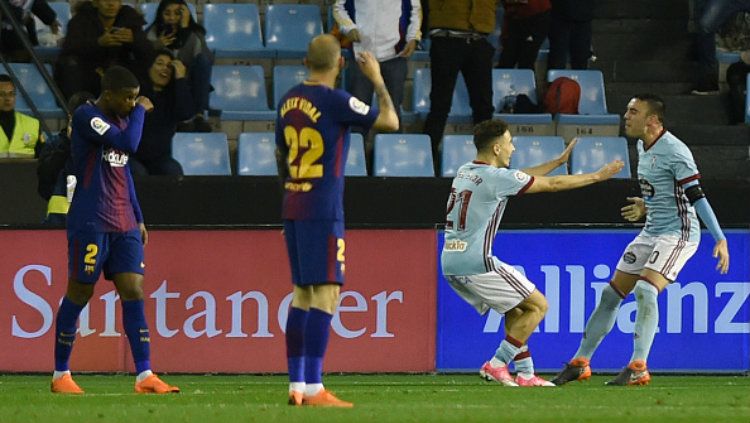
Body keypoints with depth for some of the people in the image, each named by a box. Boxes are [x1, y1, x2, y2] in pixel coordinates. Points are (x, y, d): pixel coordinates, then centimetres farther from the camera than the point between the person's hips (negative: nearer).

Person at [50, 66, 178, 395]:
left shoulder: (121, 120, 15)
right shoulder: (86, 117, -12)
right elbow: (129, 144, -24)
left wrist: (138, 219, 23)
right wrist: (141, 111, -9)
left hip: (124, 225, 7)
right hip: (90, 223, -7)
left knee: (133, 293, -3)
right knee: (79, 293, 0)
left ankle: (145, 376, -9)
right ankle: (61, 375, 12)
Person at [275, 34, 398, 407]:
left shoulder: (289, 100, 10)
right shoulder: (335, 101, -12)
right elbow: (390, 122, -8)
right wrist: (377, 79, 5)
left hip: (293, 208, 8)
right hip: (323, 211, -8)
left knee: (302, 293, 13)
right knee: (325, 292, -9)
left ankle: (296, 385, 12)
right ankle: (313, 389, -15)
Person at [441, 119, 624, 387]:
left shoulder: (464, 172, 14)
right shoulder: (496, 177, -12)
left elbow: (522, 177, 27)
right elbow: (553, 184, -4)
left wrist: (558, 161, 34)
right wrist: (597, 176, 6)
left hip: (450, 263, 9)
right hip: (476, 262, -9)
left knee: (515, 309, 22)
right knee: (538, 305, 2)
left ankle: (525, 374, 17)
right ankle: (496, 365, -3)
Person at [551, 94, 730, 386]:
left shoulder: (674, 151, -18)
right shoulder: (643, 146, 10)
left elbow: (695, 196, -21)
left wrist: (720, 239, -24)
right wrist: (645, 209, 11)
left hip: (678, 233, -9)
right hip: (651, 233, 9)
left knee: (646, 290, -27)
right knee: (611, 294, 8)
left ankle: (638, 368, -24)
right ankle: (580, 363, 17)